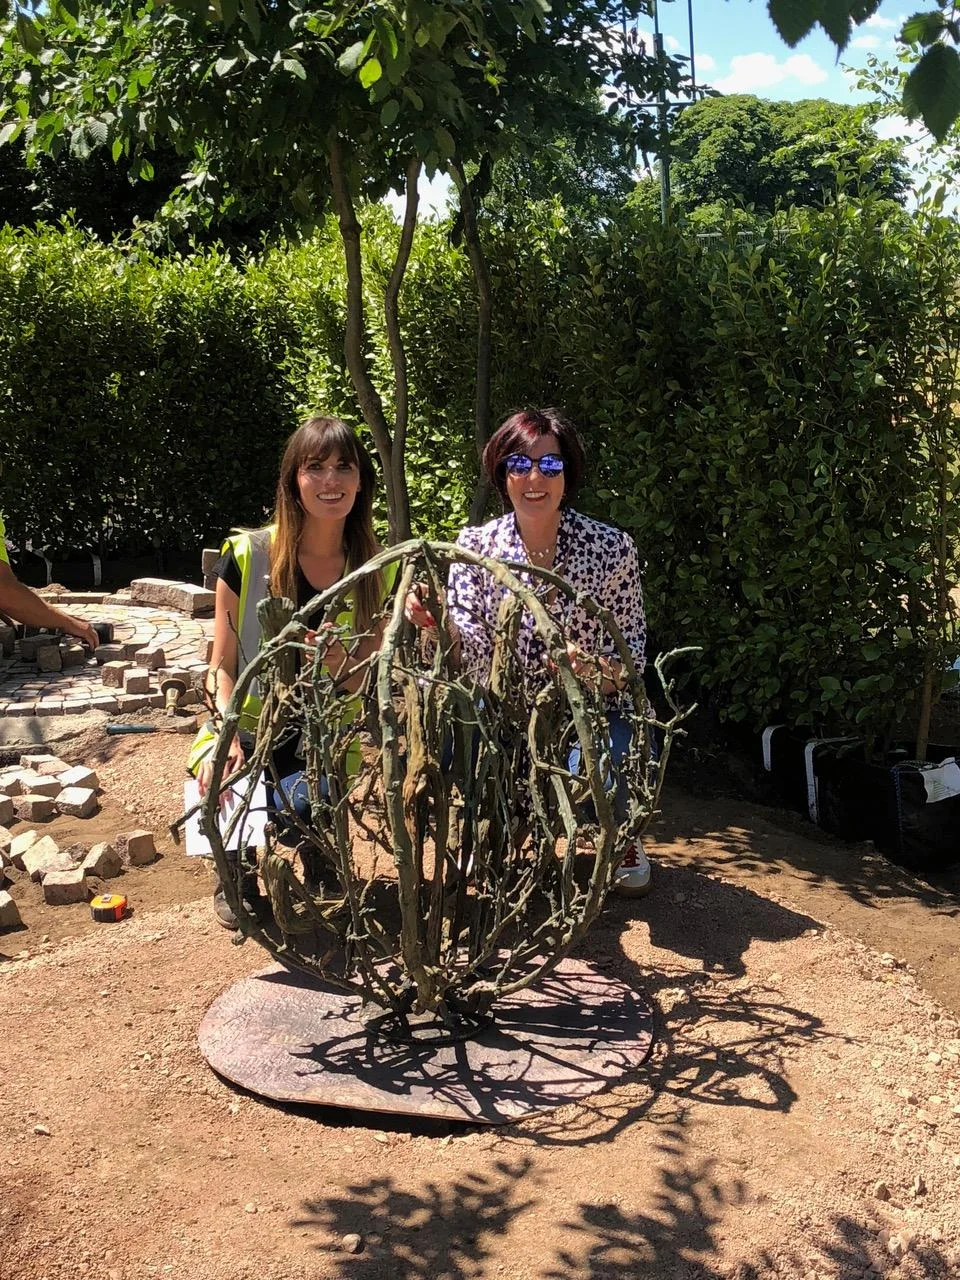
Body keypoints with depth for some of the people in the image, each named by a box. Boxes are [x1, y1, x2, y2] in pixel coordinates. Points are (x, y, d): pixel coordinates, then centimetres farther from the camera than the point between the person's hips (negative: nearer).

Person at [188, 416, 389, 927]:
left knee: (303, 802, -30)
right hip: (248, 731, -1)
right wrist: (226, 736, -22)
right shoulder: (248, 555, -7)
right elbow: (222, 666, -3)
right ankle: (238, 880, 10)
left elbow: (367, 677, 6)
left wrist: (344, 665, -19)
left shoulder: (374, 570, 1)